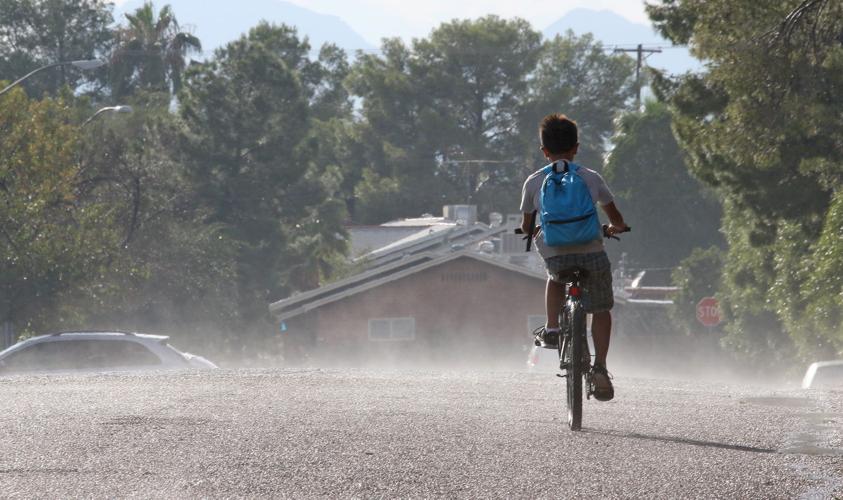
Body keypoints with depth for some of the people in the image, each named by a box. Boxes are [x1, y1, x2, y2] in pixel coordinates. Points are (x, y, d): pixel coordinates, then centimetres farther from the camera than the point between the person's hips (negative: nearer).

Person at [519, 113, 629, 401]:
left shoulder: (534, 183, 8)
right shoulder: (591, 178, 9)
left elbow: (525, 226, 17)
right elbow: (615, 217, 17)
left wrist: (534, 232, 41)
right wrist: (617, 228, 40)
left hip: (554, 254, 1)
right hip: (591, 253, -1)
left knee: (556, 277, 36)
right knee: (600, 308, 17)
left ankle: (552, 329, 21)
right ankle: (600, 367, 4)